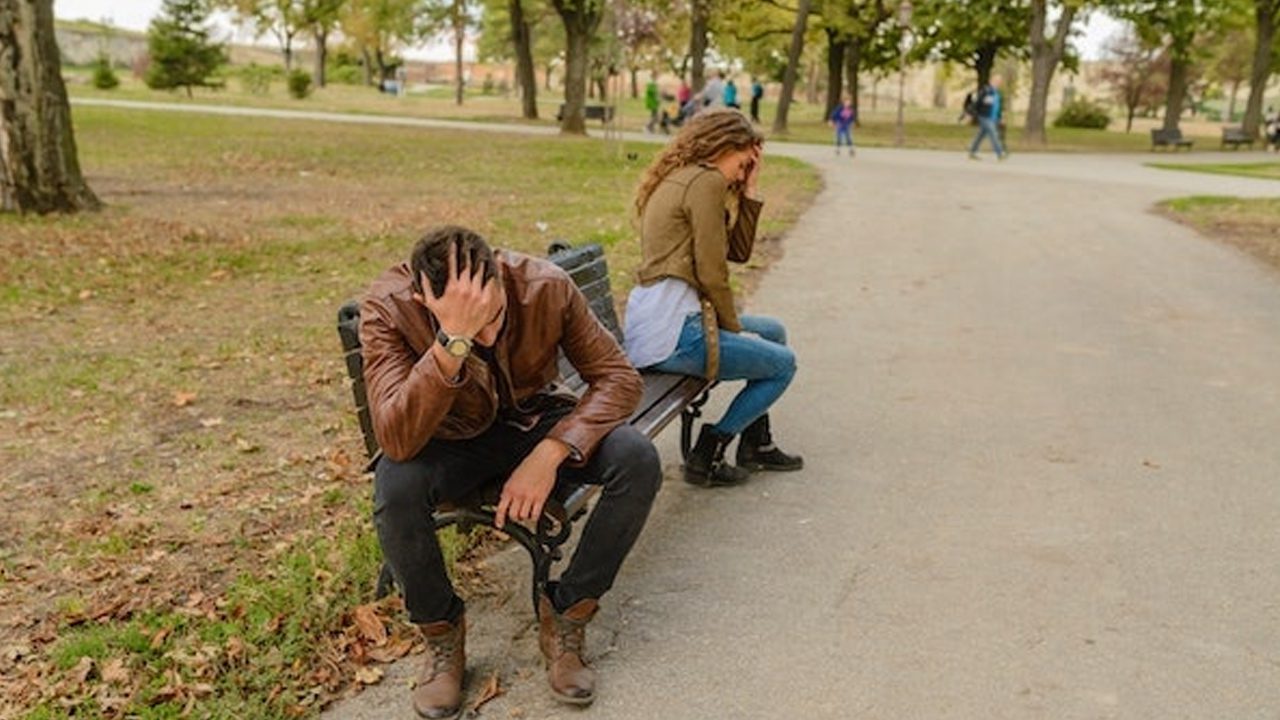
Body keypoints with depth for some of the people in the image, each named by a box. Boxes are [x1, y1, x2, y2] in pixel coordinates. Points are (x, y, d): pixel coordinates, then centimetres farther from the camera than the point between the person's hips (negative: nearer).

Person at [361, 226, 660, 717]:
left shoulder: (546, 286, -24)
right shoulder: (387, 308, -28)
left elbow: (619, 377, -17)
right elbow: (397, 441, -38)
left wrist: (551, 454, -32)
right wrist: (454, 341, -50)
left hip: (536, 422, 2)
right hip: (453, 440, -1)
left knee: (638, 461, -25)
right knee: (393, 487, -34)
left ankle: (566, 614, -4)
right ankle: (441, 632, -5)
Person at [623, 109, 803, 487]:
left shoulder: (679, 180, 21)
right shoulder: (706, 181, -10)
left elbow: (739, 251, 18)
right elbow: (711, 273, -15)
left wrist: (750, 190, 13)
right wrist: (734, 329, -3)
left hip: (651, 323, 10)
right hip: (672, 331, -10)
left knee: (773, 332, 25)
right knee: (783, 363, 4)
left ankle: (756, 443, 32)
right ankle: (706, 456, 5)